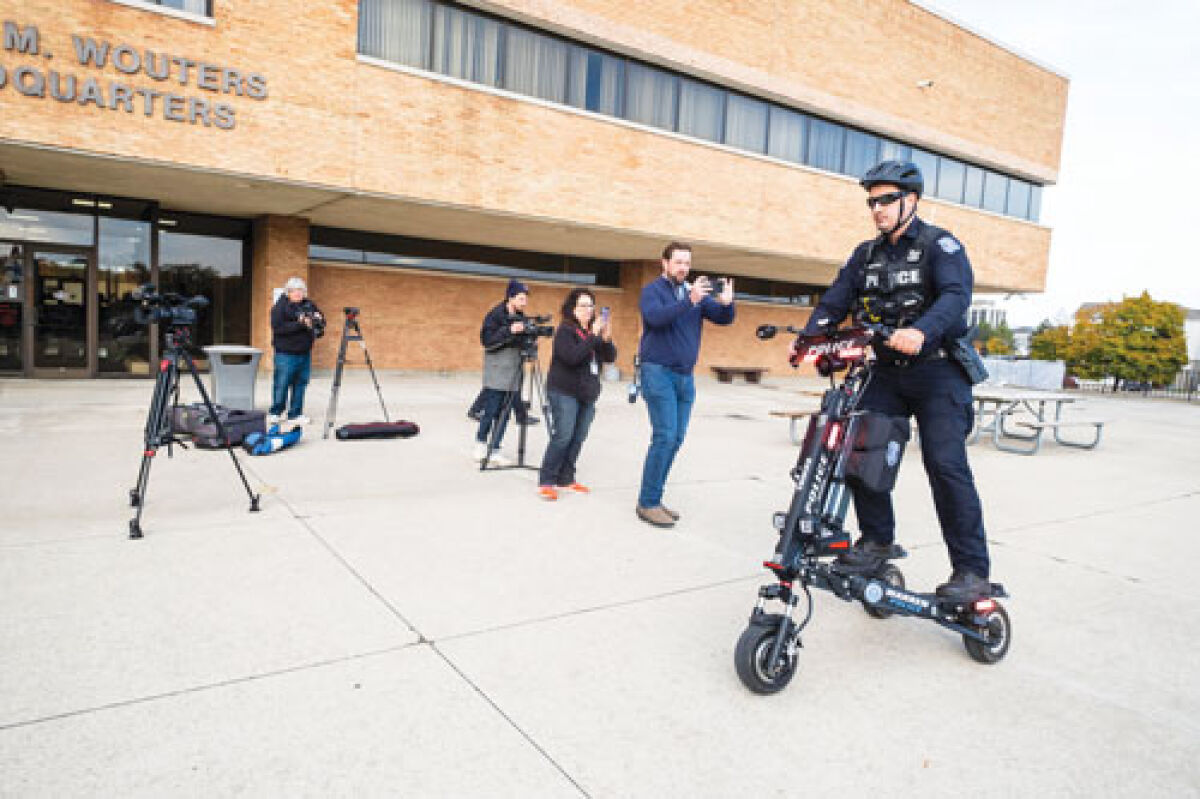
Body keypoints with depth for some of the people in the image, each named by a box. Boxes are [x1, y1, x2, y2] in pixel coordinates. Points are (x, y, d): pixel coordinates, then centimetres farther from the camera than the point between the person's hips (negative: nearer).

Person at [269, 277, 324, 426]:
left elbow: (321, 321, 21)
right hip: (286, 353, -6)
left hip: (305, 352, 6)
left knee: (300, 384, 8)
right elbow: (277, 328, -17)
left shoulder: (309, 304, 10)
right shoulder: (279, 307, -7)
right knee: (282, 384, -2)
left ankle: (295, 414, 17)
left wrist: (318, 320, -4)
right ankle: (275, 413, 13)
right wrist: (299, 324, -22)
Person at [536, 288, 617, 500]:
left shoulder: (595, 330, 13)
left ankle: (566, 479, 12)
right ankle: (546, 482, -4)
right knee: (562, 436, -11)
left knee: (578, 438, 3)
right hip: (564, 393, -6)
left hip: (588, 394, 6)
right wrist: (593, 336, -22)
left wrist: (606, 338, -10)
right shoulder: (565, 330, -7)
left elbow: (611, 357, 7)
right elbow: (572, 357, -23)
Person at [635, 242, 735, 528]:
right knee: (664, 436, -13)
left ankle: (654, 499, 15)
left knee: (675, 439, 6)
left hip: (685, 376, 6)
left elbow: (724, 319, 5)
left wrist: (726, 303, -16)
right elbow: (656, 316, -22)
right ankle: (647, 503, -6)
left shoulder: (695, 291, 12)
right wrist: (689, 301, -32)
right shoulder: (652, 290, -2)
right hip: (658, 372, -6)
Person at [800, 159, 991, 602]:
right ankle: (877, 539, 13)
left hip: (937, 370, -5)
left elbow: (956, 295, -24)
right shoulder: (866, 254, 13)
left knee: (945, 464, -14)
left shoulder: (940, 245, -5)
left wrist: (921, 331, -44)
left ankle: (973, 572, -6)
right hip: (887, 371, 5)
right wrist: (809, 337, -16)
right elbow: (834, 302, 4)